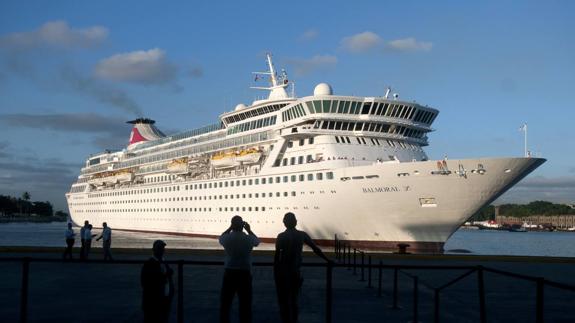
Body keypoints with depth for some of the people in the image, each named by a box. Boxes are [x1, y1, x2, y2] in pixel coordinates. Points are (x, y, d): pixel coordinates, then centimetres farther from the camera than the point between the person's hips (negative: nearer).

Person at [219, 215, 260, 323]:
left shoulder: (227, 238, -7)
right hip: (245, 274, 0)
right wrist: (249, 230, 22)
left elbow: (221, 237, 19)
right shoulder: (249, 238, -7)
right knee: (245, 304, 6)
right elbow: (257, 241, 17)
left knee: (225, 302, 11)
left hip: (230, 273, 1)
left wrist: (230, 228, 18)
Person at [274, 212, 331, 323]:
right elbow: (315, 249, 6)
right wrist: (327, 260, 15)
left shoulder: (281, 236, -8)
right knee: (293, 300, 16)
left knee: (284, 301, 3)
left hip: (282, 272, -4)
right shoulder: (302, 235, 2)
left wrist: (275, 271, -4)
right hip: (296, 272, 4)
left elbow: (277, 256, -11)